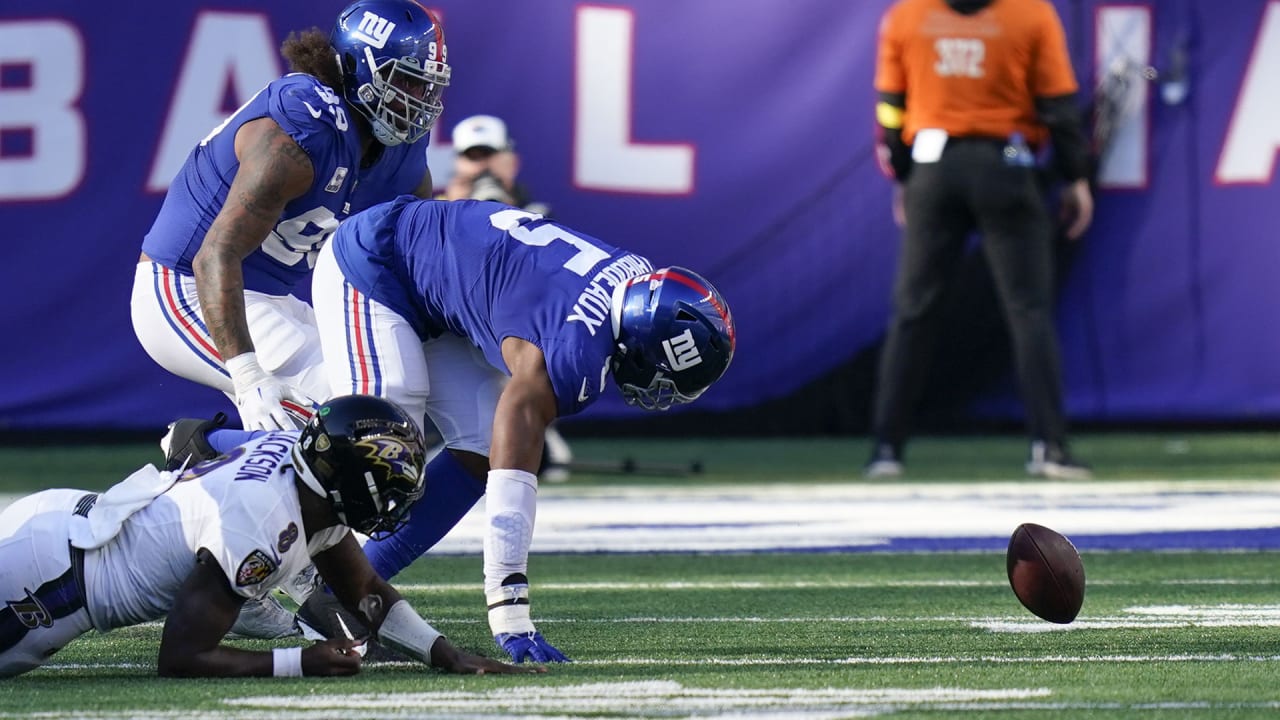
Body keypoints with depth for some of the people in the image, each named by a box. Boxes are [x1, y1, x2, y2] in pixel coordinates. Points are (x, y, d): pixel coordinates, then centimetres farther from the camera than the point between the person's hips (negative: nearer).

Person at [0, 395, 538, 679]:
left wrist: (448, 656, -3)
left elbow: (367, 594, 9)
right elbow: (179, 660, -26)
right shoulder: (261, 529, -31)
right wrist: (299, 663, -25)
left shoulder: (295, 454, -4)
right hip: (47, 573, -9)